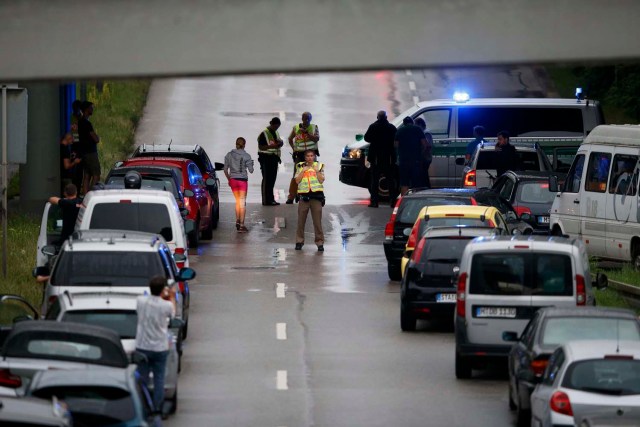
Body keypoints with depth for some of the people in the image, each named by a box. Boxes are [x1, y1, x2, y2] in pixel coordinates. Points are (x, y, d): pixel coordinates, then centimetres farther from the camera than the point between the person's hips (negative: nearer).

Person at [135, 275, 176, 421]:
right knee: (159, 379, 9)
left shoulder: (141, 301, -10)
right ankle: (157, 409, 9)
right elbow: (172, 314, 7)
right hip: (160, 347, -2)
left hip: (142, 347, 2)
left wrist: (163, 297, 18)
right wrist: (172, 298, 22)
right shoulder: (166, 305, -16)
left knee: (142, 378, 10)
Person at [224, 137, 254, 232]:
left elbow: (225, 170, 3)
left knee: (238, 201, 20)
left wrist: (229, 179, 17)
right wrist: (251, 164, 15)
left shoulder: (229, 155, 1)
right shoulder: (246, 156, -8)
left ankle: (237, 221, 19)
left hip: (233, 180, 3)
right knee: (242, 202, 2)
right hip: (242, 180, -3)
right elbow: (251, 170, -6)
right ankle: (241, 225, -1)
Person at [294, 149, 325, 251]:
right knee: (301, 220, 4)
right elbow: (297, 181, 0)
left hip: (316, 195, -1)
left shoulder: (319, 166, 7)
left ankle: (320, 242, 2)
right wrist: (303, 171, -7)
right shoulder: (300, 166, 9)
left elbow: (321, 180, -2)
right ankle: (299, 241, 14)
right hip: (304, 195, 1)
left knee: (317, 221, -3)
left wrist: (317, 171, -11)